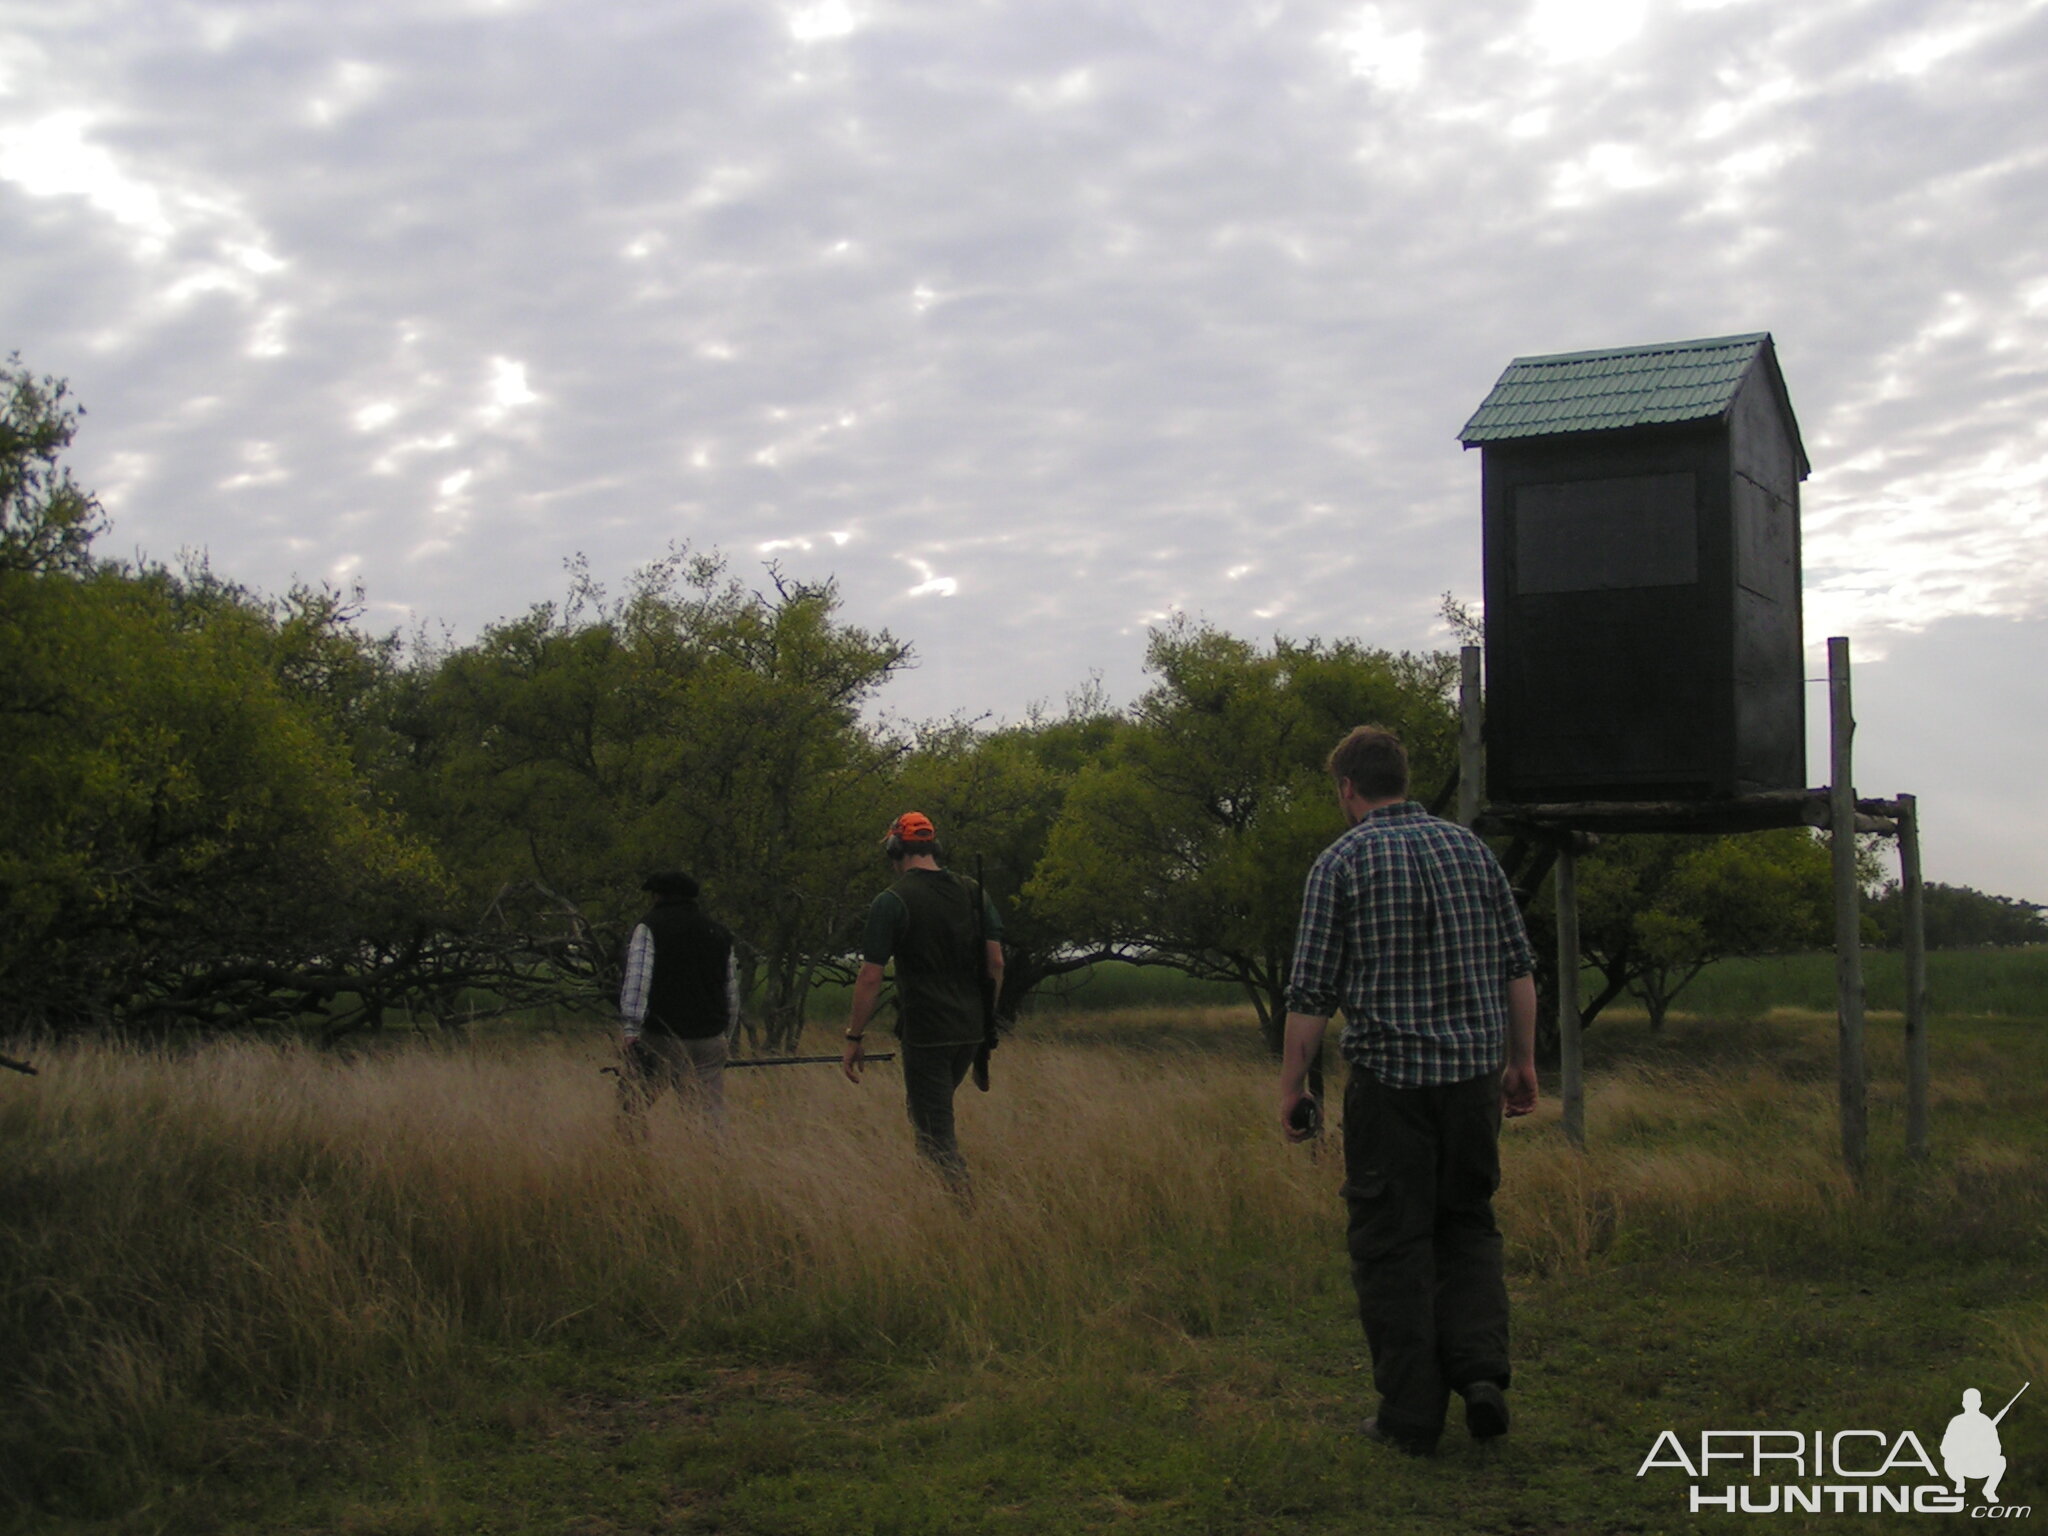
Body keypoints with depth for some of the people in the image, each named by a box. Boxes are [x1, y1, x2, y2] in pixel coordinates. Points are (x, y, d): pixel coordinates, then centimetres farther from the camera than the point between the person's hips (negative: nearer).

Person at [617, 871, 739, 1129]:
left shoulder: (648, 927, 0)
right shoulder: (718, 933, 16)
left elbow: (637, 978, -13)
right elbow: (732, 990, 17)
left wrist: (630, 1028, -17)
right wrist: (724, 1032, 25)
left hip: (659, 1038, -4)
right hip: (709, 1040, 4)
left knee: (631, 1107, 6)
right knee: (711, 1116, 3)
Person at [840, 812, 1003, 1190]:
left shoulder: (892, 902, -10)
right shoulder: (974, 893, 7)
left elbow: (870, 978, -11)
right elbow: (996, 963, 7)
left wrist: (854, 1038, -4)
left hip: (925, 1031, -7)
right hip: (971, 1029, 7)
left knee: (935, 1129, -1)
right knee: (932, 1111, 24)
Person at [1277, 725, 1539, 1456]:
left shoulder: (1342, 861, -4)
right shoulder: (1469, 848, 7)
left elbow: (1312, 992, -7)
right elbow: (1518, 967, 9)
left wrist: (1290, 1086, 0)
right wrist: (1521, 1060, 18)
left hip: (1388, 1075, -4)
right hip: (1474, 1071, 4)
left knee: (1392, 1243, 5)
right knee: (1467, 1226, 17)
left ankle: (1413, 1413, 8)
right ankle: (1480, 1368, 0)